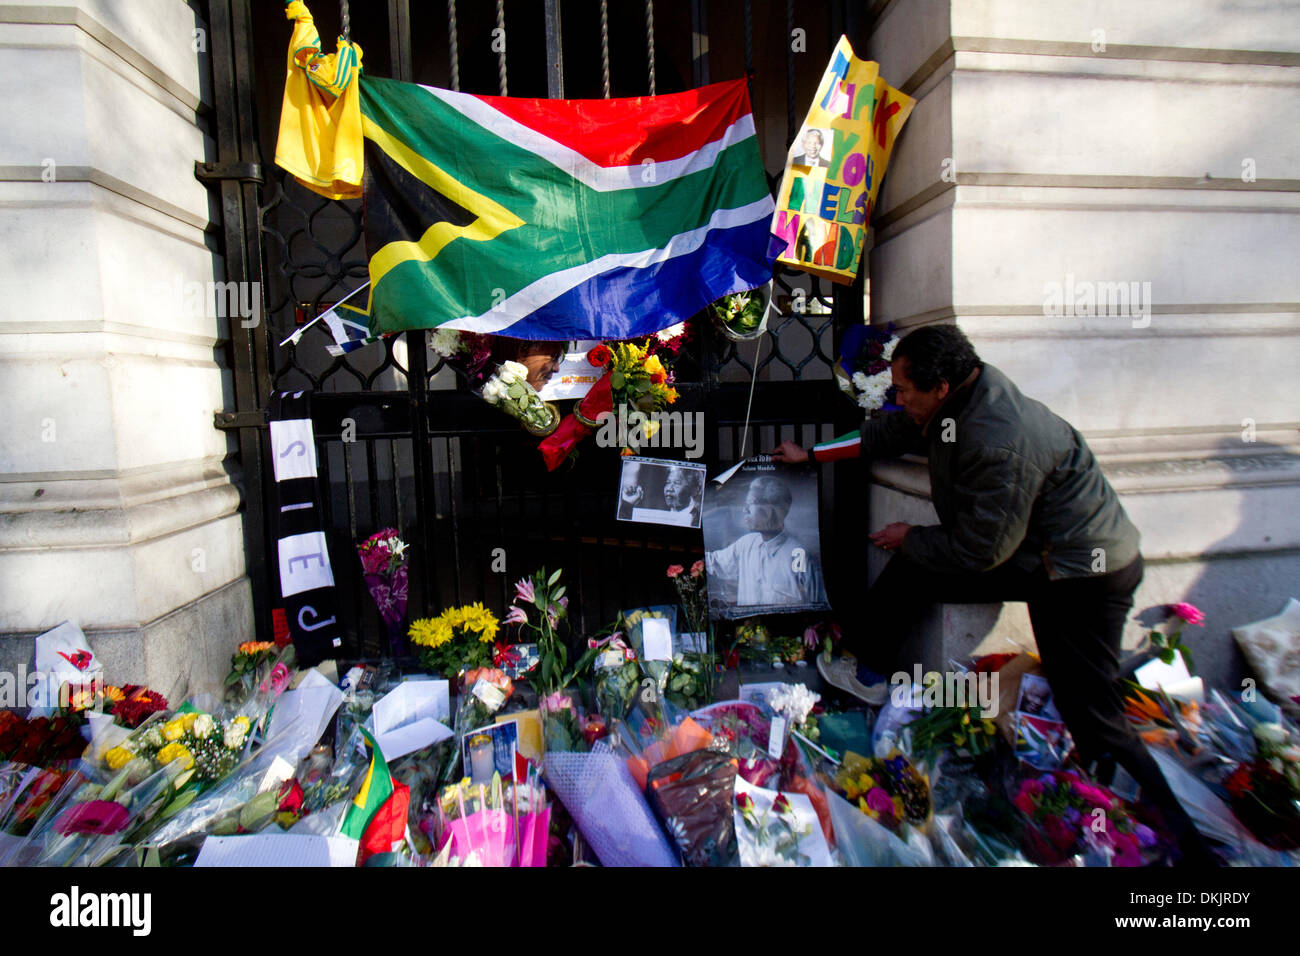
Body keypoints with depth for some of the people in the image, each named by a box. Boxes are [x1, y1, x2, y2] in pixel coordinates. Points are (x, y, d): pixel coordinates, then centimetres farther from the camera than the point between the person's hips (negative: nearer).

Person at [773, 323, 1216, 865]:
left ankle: (1186, 842, 15)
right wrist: (812, 455, 20)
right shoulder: (957, 398, -5)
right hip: (1029, 548, 9)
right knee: (912, 568, 7)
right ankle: (868, 672, 23)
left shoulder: (1002, 444, -33)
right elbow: (885, 435, 12)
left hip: (1085, 573, -9)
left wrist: (909, 537, -7)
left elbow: (978, 550, -25)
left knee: (1094, 722, -5)